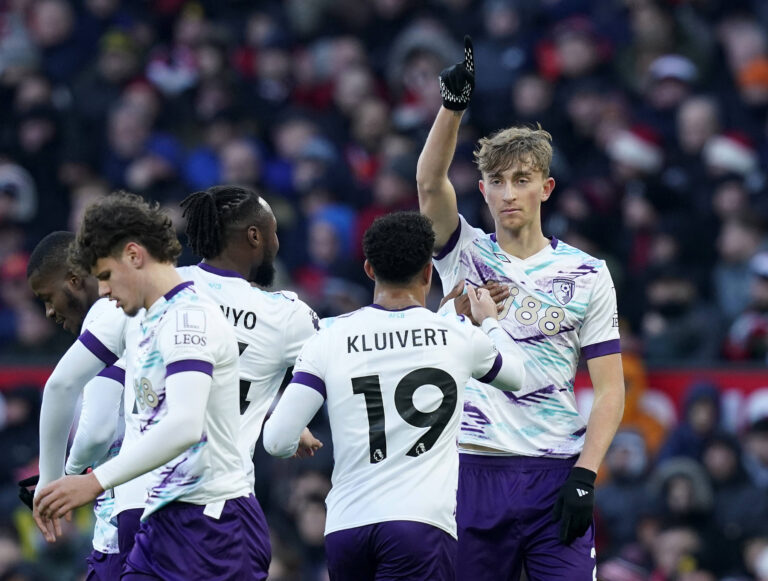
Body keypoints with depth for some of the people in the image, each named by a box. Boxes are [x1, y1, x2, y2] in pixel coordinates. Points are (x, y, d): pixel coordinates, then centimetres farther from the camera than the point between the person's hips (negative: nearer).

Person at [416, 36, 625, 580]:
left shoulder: (587, 274, 6)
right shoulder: (463, 255, 8)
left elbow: (610, 387, 4)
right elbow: (430, 183, -11)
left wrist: (585, 475, -8)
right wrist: (453, 105, -26)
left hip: (556, 474, -1)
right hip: (474, 470, 1)